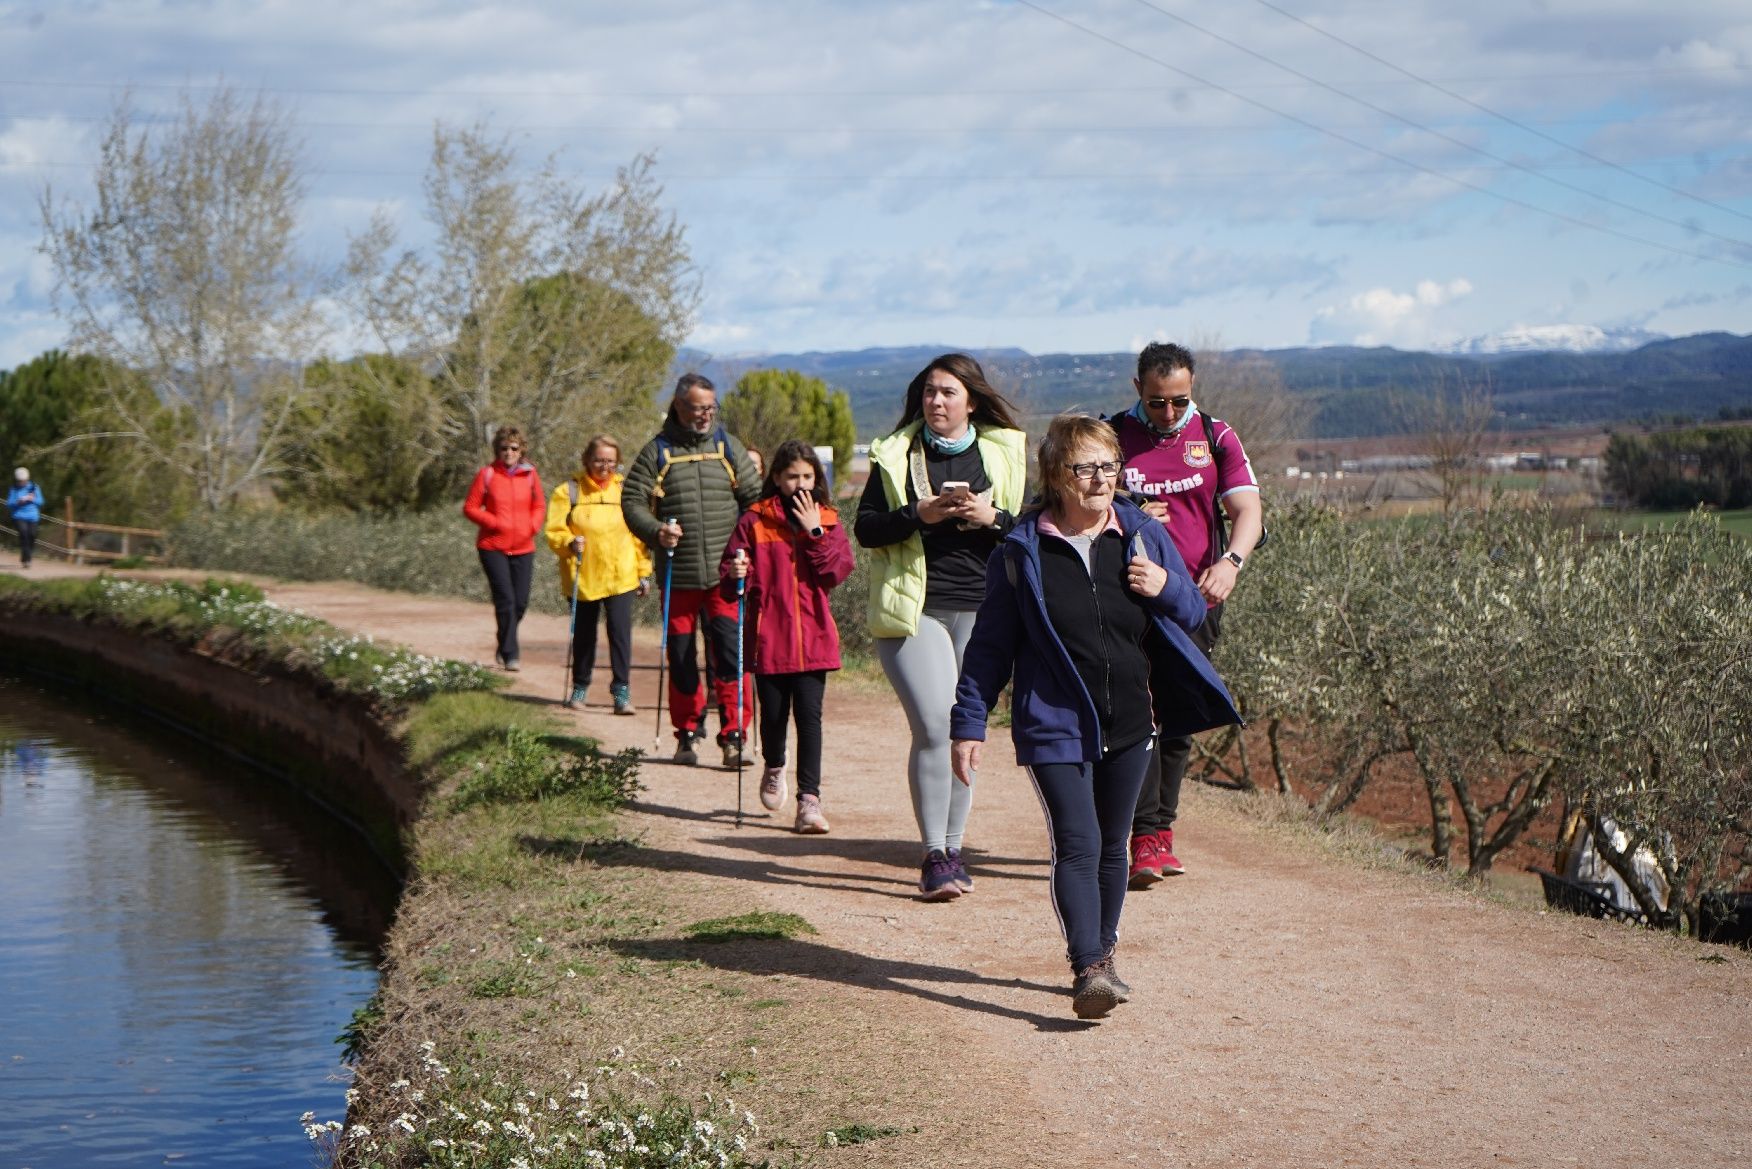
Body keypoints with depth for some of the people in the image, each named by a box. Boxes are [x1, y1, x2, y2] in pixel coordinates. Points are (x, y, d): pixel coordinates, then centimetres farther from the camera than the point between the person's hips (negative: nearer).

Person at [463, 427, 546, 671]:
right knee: (505, 600, -11)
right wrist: (494, 523, -13)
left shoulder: (530, 474, 5)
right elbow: (470, 507, 0)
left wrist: (532, 526, -6)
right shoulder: (486, 474, -3)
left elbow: (540, 506, 14)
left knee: (521, 601, 6)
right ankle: (510, 655, -7)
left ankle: (504, 648, 28)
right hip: (493, 547, -3)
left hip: (523, 548, 3)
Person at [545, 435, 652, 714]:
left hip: (621, 576, 0)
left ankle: (622, 691, -7)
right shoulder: (568, 491, -1)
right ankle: (580, 686, 28)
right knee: (584, 635, 11)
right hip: (582, 578, 0)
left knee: (620, 631, -11)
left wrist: (644, 572, 8)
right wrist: (569, 544, -24)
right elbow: (554, 531, -3)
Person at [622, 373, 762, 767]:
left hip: (725, 573, 0)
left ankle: (734, 735, -6)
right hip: (677, 576, 0)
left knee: (730, 652, -9)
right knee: (680, 657, 8)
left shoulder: (728, 446, 9)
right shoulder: (657, 451, 4)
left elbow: (755, 497, 13)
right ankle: (688, 731, 22)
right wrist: (655, 532, -16)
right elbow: (631, 501, 2)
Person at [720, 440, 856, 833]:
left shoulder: (828, 522, 9)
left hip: (812, 636, 0)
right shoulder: (754, 521, 5)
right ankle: (774, 769, 36)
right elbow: (731, 581, 4)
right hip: (768, 634, 0)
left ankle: (809, 798, -5)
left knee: (809, 714, -7)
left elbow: (838, 572, -4)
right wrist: (735, 575, -18)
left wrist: (815, 532, -9)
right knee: (773, 713, 6)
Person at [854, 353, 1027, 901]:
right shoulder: (895, 455, 7)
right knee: (934, 726, -13)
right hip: (914, 609, -2)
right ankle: (934, 855, -6)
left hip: (981, 610, 2)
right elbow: (865, 528, 2)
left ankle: (952, 849, 16)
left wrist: (991, 517, -12)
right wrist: (919, 514, -13)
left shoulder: (1006, 453, 8)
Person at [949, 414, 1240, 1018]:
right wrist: (969, 723, -3)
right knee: (1077, 847, -15)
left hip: (1128, 726, 4)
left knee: (1112, 848, 14)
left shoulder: (1143, 537, 3)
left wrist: (1166, 588, -11)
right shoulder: (1022, 552, -6)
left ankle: (1103, 954, 29)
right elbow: (990, 645, -1)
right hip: (1054, 728, -4)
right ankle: (1088, 971, -20)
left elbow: (1194, 613, 12)